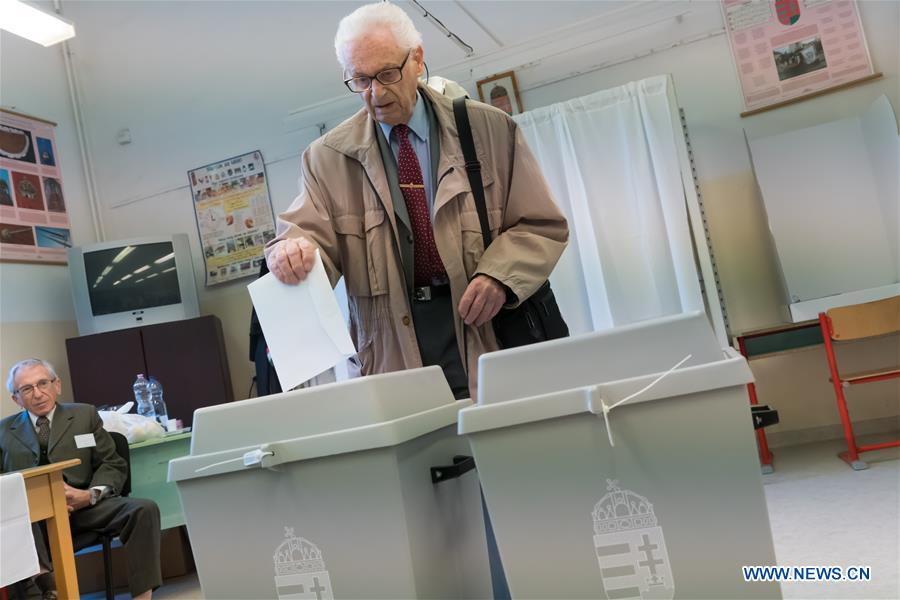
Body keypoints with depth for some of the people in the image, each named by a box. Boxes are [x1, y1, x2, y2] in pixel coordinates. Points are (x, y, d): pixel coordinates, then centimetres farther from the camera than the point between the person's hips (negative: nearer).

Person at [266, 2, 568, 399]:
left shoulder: (490, 129, 5)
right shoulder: (328, 157, 7)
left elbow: (543, 225, 4)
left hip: (487, 334, 0)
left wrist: (500, 275, -14)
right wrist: (294, 250, -23)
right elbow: (312, 233, 1)